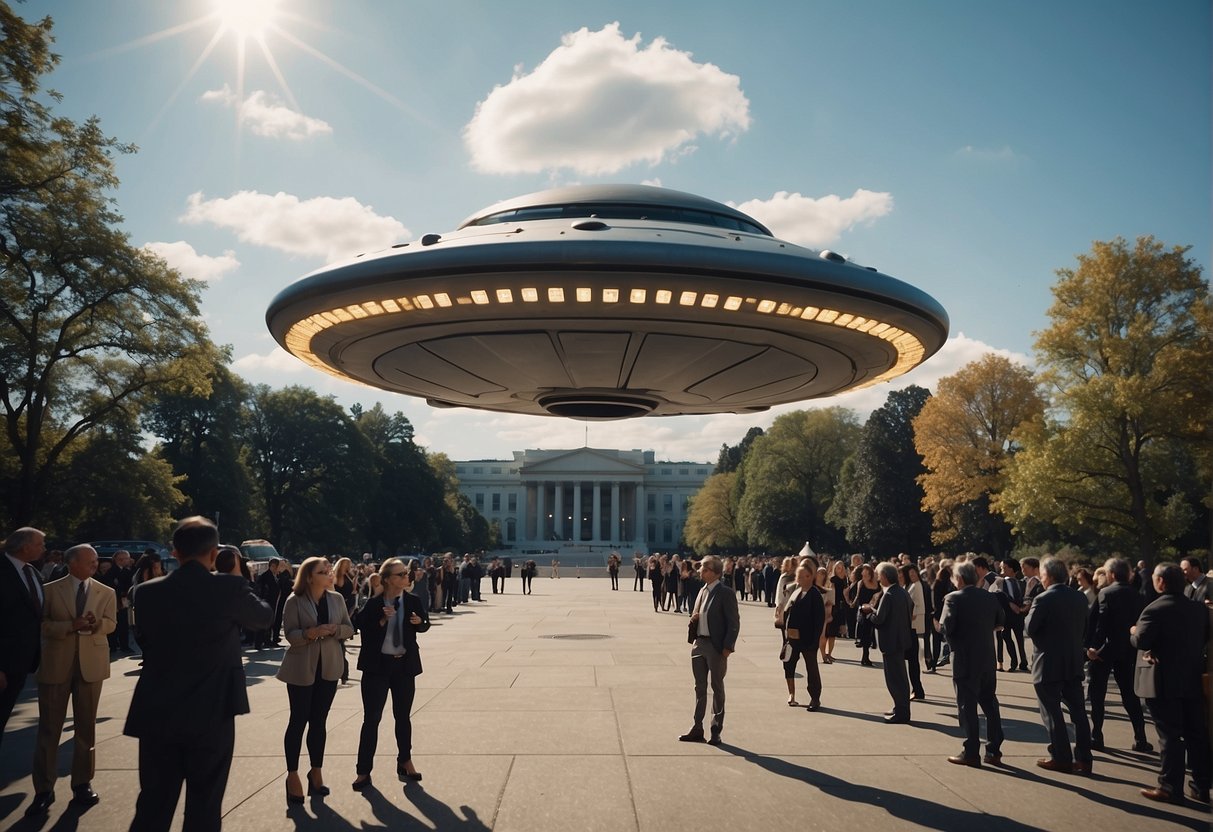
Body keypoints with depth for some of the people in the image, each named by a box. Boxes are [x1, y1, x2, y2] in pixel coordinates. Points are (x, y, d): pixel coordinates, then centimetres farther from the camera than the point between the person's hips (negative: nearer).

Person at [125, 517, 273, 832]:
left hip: (157, 716, 3)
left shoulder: (147, 592, -2)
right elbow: (265, 616, 8)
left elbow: (145, 641, 13)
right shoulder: (230, 588, -11)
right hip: (212, 715, -3)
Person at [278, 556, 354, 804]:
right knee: (298, 721, 2)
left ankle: (316, 772, 23)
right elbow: (289, 634, -13)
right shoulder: (295, 601, -10)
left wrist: (334, 629, -16)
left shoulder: (337, 598, 2)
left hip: (328, 667, 4)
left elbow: (349, 628, 4)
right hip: (302, 668, -4)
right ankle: (292, 775, 14)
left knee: (319, 721, 11)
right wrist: (310, 633, -29)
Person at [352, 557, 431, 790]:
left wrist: (419, 621, -10)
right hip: (377, 666, -3)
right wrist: (383, 620, -24)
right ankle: (363, 771, 9)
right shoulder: (373, 604, -11)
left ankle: (405, 762, 31)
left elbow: (425, 625, 11)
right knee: (371, 719, 1)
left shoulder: (412, 601, -4)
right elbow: (365, 633, -13)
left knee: (403, 716, 15)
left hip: (405, 665, 3)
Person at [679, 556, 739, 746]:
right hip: (699, 644, 7)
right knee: (700, 687, 13)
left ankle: (716, 731, 15)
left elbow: (734, 623, -12)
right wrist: (694, 619, -2)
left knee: (717, 688, 5)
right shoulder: (702, 591, 12)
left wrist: (728, 647, -17)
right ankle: (697, 729, 21)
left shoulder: (726, 593, -11)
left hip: (716, 647, -7)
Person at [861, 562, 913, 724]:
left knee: (894, 678, 0)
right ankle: (902, 709, 29)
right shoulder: (902, 592, 7)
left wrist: (868, 611, -4)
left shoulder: (888, 596, -21)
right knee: (900, 677, 19)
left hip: (891, 642, -9)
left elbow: (878, 619, -23)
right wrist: (873, 610, 11)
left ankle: (901, 713, 6)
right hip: (901, 639, 9)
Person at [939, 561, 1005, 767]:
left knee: (967, 706, 1)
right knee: (990, 705, 13)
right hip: (988, 659, 5)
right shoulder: (990, 598, 4)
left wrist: (955, 643, -3)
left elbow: (946, 627, -20)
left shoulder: (953, 598, -13)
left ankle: (971, 753, 3)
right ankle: (994, 751, 18)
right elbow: (999, 623, 10)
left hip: (965, 659, -5)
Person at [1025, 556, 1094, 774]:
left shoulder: (1044, 599, -17)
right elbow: (1084, 628, 13)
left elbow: (1029, 629, -13)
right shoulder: (1080, 597, 5)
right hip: (1074, 662, 7)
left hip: (1048, 664, -6)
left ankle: (1061, 758, 7)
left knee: (1051, 711, 3)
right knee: (1077, 710, 10)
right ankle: (1083, 758, 13)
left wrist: (1028, 614, 4)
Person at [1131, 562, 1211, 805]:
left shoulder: (1156, 609, -16)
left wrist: (1133, 631, -2)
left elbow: (1140, 641, -21)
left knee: (1169, 736, -2)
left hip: (1163, 681, -6)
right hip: (1193, 678, 6)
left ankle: (1170, 788, 3)